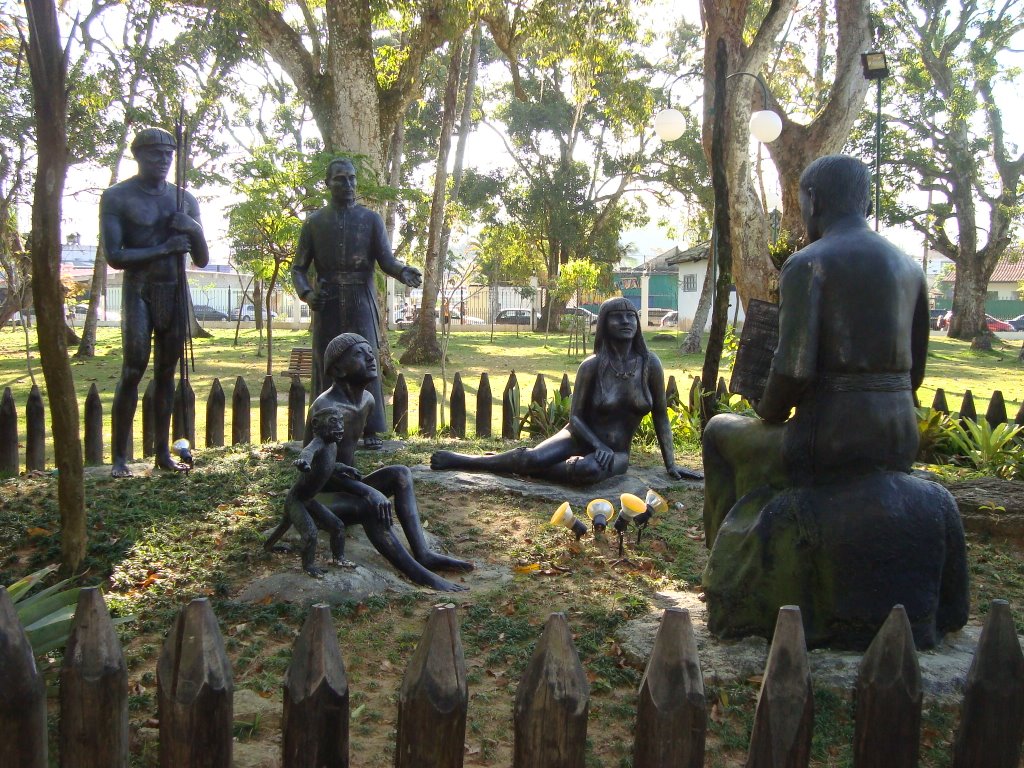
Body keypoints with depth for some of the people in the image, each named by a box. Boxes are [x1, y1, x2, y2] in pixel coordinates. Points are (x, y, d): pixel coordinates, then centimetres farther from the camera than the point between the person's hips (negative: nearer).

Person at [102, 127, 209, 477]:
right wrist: (163, 249, -18)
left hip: (176, 291, 5)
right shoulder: (117, 198, -2)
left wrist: (194, 228, -8)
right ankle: (119, 457, -6)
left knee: (166, 372, 7)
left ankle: (162, 451, 12)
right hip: (139, 292, -4)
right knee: (133, 371, -10)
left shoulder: (185, 199, 12)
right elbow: (114, 256, -12)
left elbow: (201, 259, 12)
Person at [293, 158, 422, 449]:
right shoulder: (315, 222, 9)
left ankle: (370, 430, -3)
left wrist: (403, 271, -25)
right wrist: (305, 292, -12)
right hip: (327, 305, 1)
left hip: (361, 304, -1)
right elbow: (299, 267, 9)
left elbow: (385, 259, -2)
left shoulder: (371, 219, 8)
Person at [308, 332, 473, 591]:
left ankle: (422, 553, -17)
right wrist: (369, 492, -37)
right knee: (371, 507, -34)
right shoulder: (325, 408, -23)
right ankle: (419, 574, -34)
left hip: (346, 489, 10)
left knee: (401, 474, -4)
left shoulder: (367, 400, 6)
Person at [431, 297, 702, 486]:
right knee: (533, 456, -28)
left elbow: (660, 416, 0)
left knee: (589, 469, -36)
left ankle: (525, 470, -14)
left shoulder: (650, 363, -8)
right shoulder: (592, 366, -10)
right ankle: (464, 460, -8)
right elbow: (575, 416, -6)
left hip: (617, 452, 0)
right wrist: (599, 446, -22)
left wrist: (671, 465, 0)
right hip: (582, 438, 0)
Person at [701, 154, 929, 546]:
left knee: (720, 431, 21)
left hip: (832, 443, -7)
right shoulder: (909, 268, 11)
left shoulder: (807, 264, -11)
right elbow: (914, 372, 14)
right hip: (900, 441, 7)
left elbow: (793, 369, -19)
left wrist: (766, 416, 0)